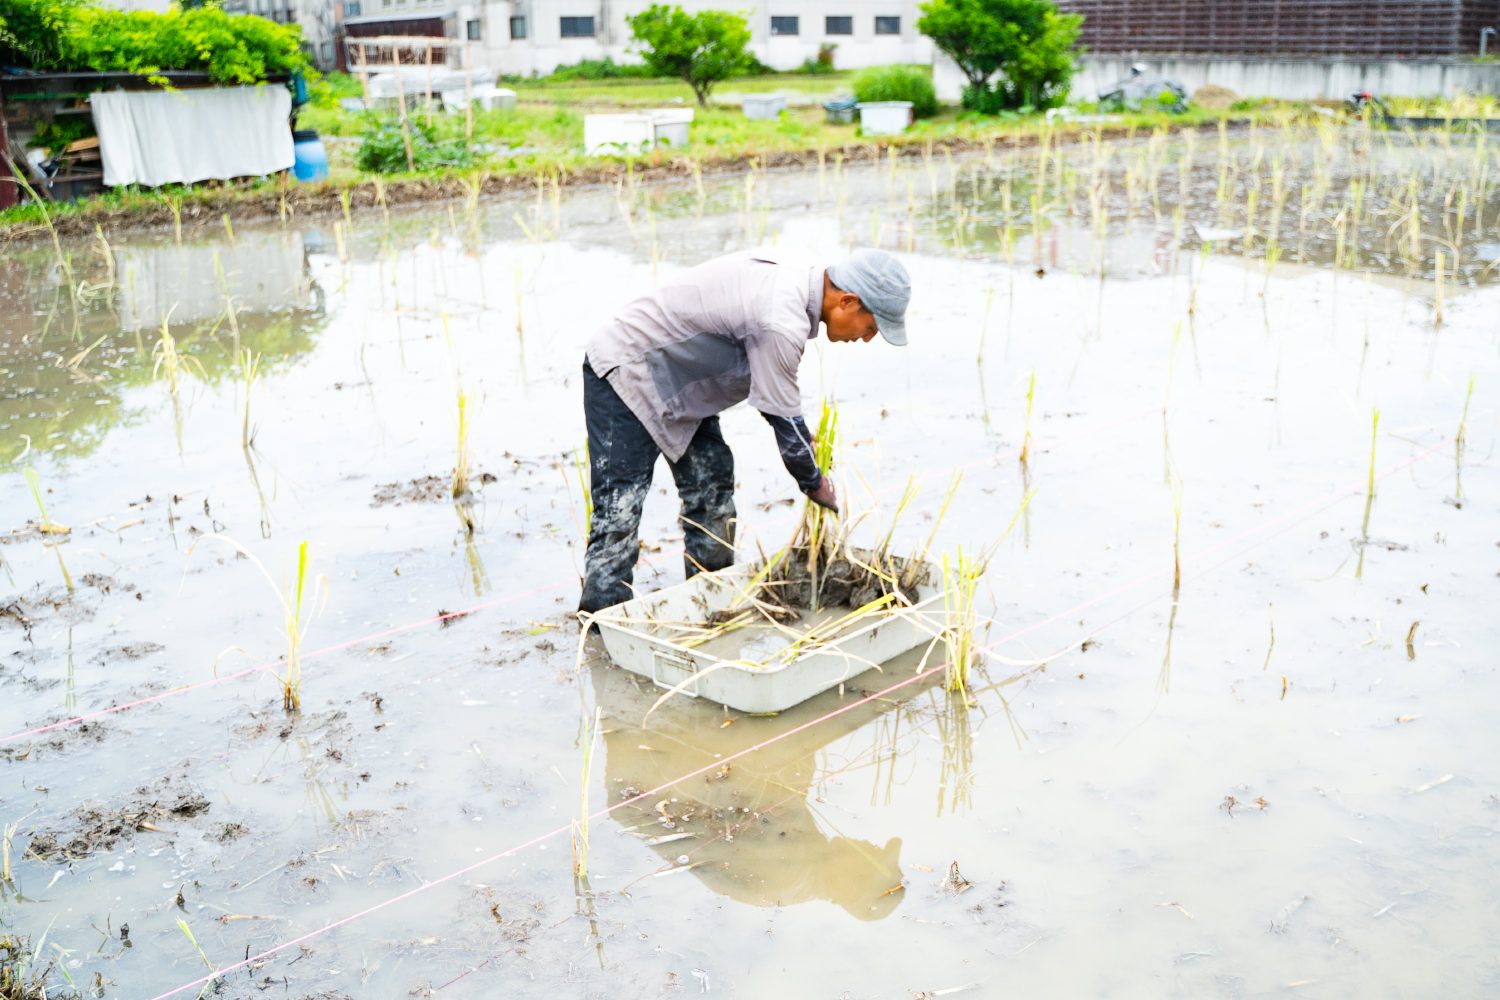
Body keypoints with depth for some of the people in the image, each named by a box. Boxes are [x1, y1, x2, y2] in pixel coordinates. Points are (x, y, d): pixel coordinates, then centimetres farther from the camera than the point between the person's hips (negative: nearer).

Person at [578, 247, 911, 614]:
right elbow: (783, 417, -21)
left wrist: (803, 438, 11)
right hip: (624, 375, -10)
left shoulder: (799, 276, -3)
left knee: (711, 488, 11)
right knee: (619, 511, -12)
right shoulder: (782, 323, -32)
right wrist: (815, 484, -5)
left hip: (674, 381, 10)